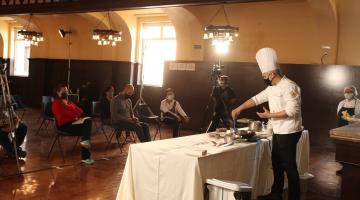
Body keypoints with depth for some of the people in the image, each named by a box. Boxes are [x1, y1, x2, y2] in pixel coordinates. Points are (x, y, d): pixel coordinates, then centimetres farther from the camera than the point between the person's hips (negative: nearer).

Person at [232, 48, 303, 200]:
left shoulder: (288, 86, -18)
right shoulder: (272, 88, 11)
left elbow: (292, 111, -24)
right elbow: (257, 98, 15)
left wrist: (270, 115, -19)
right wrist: (239, 109, 8)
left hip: (288, 133, -9)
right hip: (278, 132, 9)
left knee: (289, 166, -1)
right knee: (277, 163, 17)